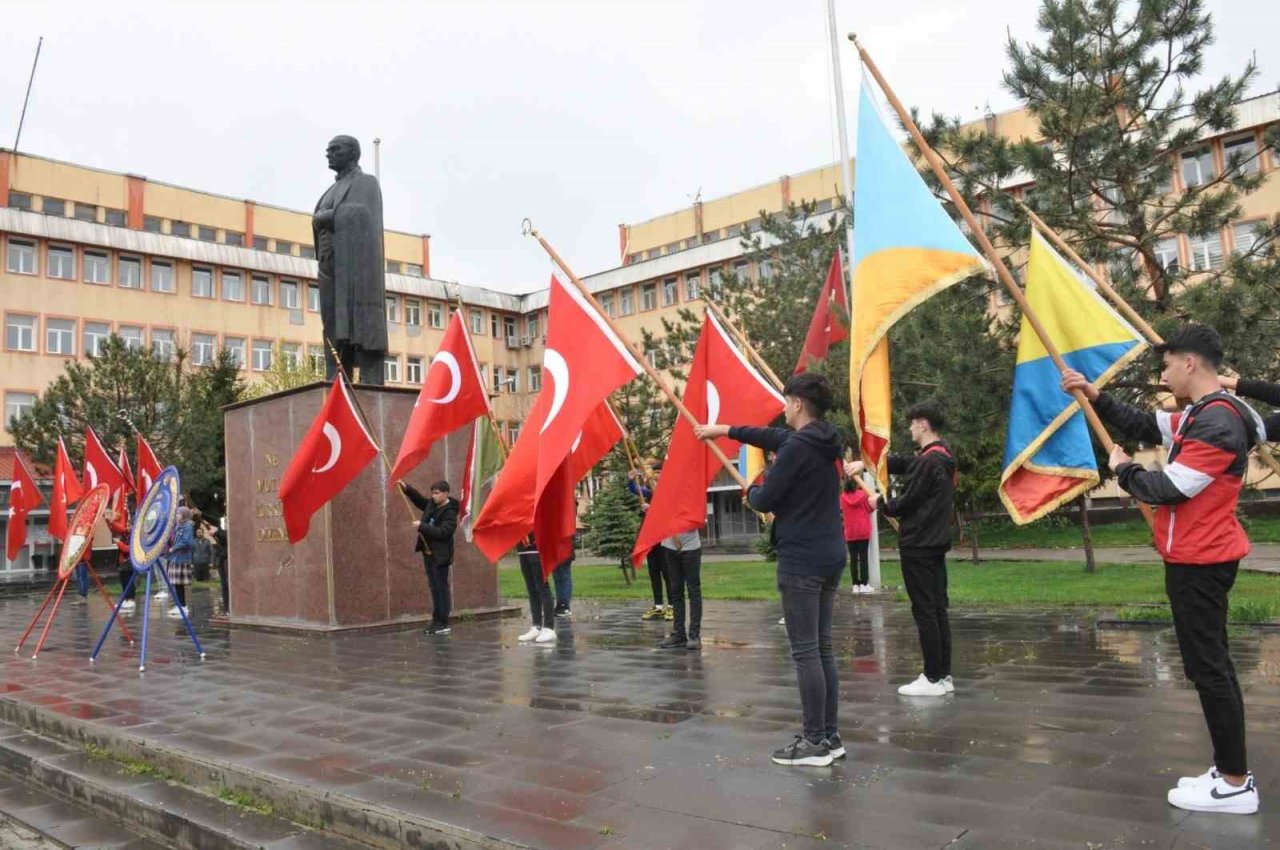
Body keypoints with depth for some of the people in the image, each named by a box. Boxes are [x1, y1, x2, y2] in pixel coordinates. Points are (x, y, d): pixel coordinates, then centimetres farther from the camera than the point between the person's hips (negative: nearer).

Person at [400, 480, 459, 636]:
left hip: (440, 555, -8)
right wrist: (407, 488, 13)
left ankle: (444, 623, 0)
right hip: (429, 552, 8)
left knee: (441, 588, -5)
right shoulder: (432, 504, 8)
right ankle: (437, 621, 18)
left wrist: (421, 527, -24)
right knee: (434, 588, 12)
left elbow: (442, 532, -27)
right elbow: (419, 499, 26)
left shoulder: (450, 512, -17)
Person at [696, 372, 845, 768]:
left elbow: (763, 501, -14)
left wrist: (751, 491, 10)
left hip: (801, 560, -9)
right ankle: (830, 736, 18)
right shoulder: (824, 441, 11)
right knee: (822, 649, 13)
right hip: (830, 557, 9)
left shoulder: (797, 448, -18)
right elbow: (775, 437, 25)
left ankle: (815, 742, 4)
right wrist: (727, 430, 32)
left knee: (805, 652, -2)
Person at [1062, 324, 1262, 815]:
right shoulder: (1202, 414, 11)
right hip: (1199, 559, 11)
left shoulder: (1217, 422, -22)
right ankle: (1231, 771, 24)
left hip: (1198, 563, -11)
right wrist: (1094, 395, 7)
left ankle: (1235, 786, 5)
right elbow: (1145, 427, 17)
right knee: (1212, 665, 15)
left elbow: (1168, 489, -22)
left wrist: (1123, 470, -5)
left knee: (1207, 667, -4)